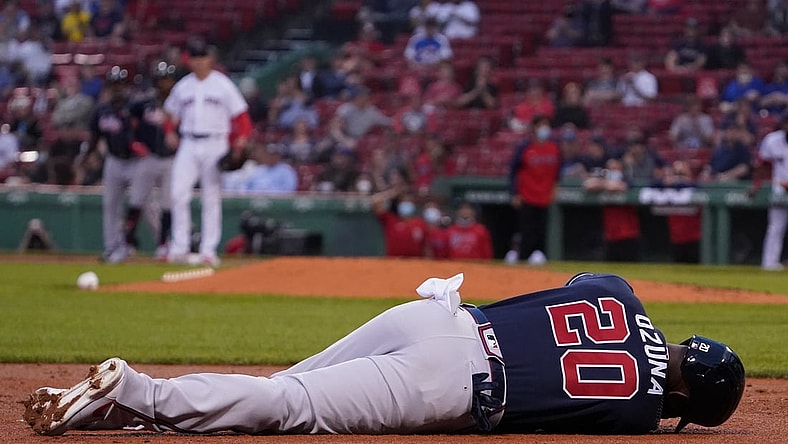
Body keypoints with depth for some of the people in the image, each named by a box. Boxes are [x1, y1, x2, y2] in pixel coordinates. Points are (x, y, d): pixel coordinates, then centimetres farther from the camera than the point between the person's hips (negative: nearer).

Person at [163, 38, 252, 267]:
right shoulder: (182, 86, 12)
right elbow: (172, 114, 19)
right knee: (178, 193, -10)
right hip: (188, 145, 3)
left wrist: (240, 139, -16)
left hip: (215, 145, -3)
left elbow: (240, 115, -1)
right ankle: (179, 247, -6)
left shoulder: (223, 85, 2)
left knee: (212, 198, -1)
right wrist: (170, 132, -2)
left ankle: (209, 250, 3)